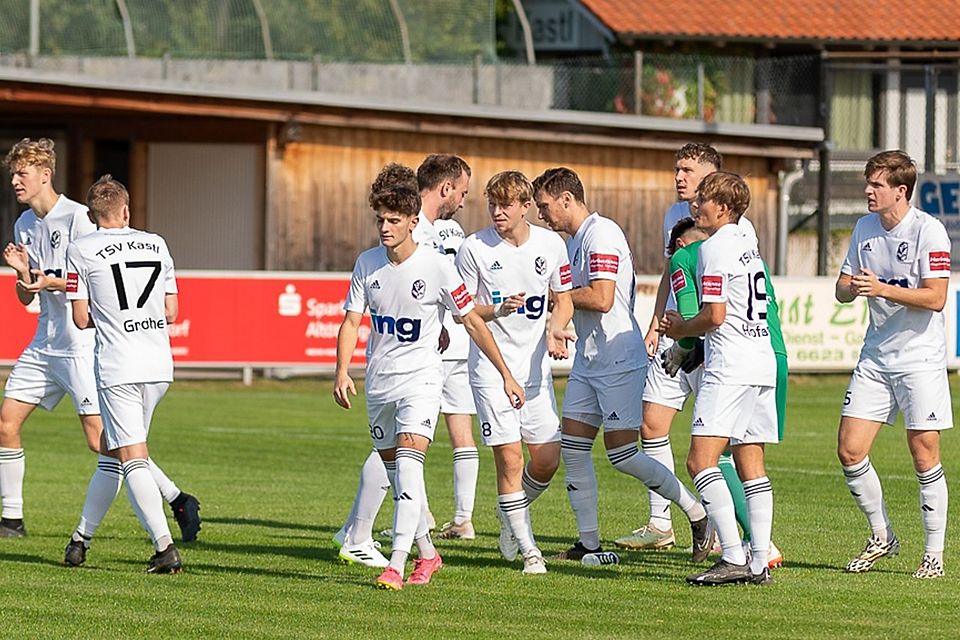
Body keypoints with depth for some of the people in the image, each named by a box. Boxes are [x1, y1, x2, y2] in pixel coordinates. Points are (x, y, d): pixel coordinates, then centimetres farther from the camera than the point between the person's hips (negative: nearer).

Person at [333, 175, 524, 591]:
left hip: (420, 377, -5)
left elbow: (473, 322, -3)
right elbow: (352, 321, 3)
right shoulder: (367, 264, 1)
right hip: (379, 381, 5)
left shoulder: (435, 266, -10)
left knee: (408, 465, -20)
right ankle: (427, 553, 28)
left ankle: (396, 564, -27)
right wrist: (342, 373, -13)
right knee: (394, 470, 11)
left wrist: (506, 375, -2)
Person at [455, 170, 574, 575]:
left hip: (535, 365, 3)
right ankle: (528, 549, 1)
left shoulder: (550, 244, 2)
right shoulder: (474, 248, -7)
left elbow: (563, 299, 13)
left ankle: (511, 517, 30)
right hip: (491, 365, -3)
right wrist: (497, 310, -21)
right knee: (509, 457, -9)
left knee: (547, 459, 1)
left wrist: (554, 328, -8)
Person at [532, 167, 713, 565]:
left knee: (622, 454, -8)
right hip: (588, 361, 10)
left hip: (618, 360, -10)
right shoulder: (575, 240, 15)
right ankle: (589, 543, 8)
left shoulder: (601, 234, -16)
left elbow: (601, 299, -24)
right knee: (572, 448, 4)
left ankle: (698, 514, 6)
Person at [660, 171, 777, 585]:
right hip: (762, 364, 10)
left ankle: (733, 558, -21)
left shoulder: (716, 248, -9)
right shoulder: (748, 245, 18)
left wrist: (681, 329, 2)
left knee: (701, 460, -13)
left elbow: (716, 315, -15)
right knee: (751, 466, 10)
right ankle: (759, 563, 7)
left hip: (730, 368, -10)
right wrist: (687, 328, 23)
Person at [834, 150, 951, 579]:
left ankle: (934, 552, 6)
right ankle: (881, 536, 17)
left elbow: (935, 298, -17)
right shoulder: (864, 228, 8)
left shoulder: (928, 231, -12)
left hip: (920, 359, -6)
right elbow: (843, 289, 12)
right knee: (850, 450, 0)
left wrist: (883, 289, -24)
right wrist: (851, 287, -11)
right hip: (875, 357, 6)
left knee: (924, 455, -4)